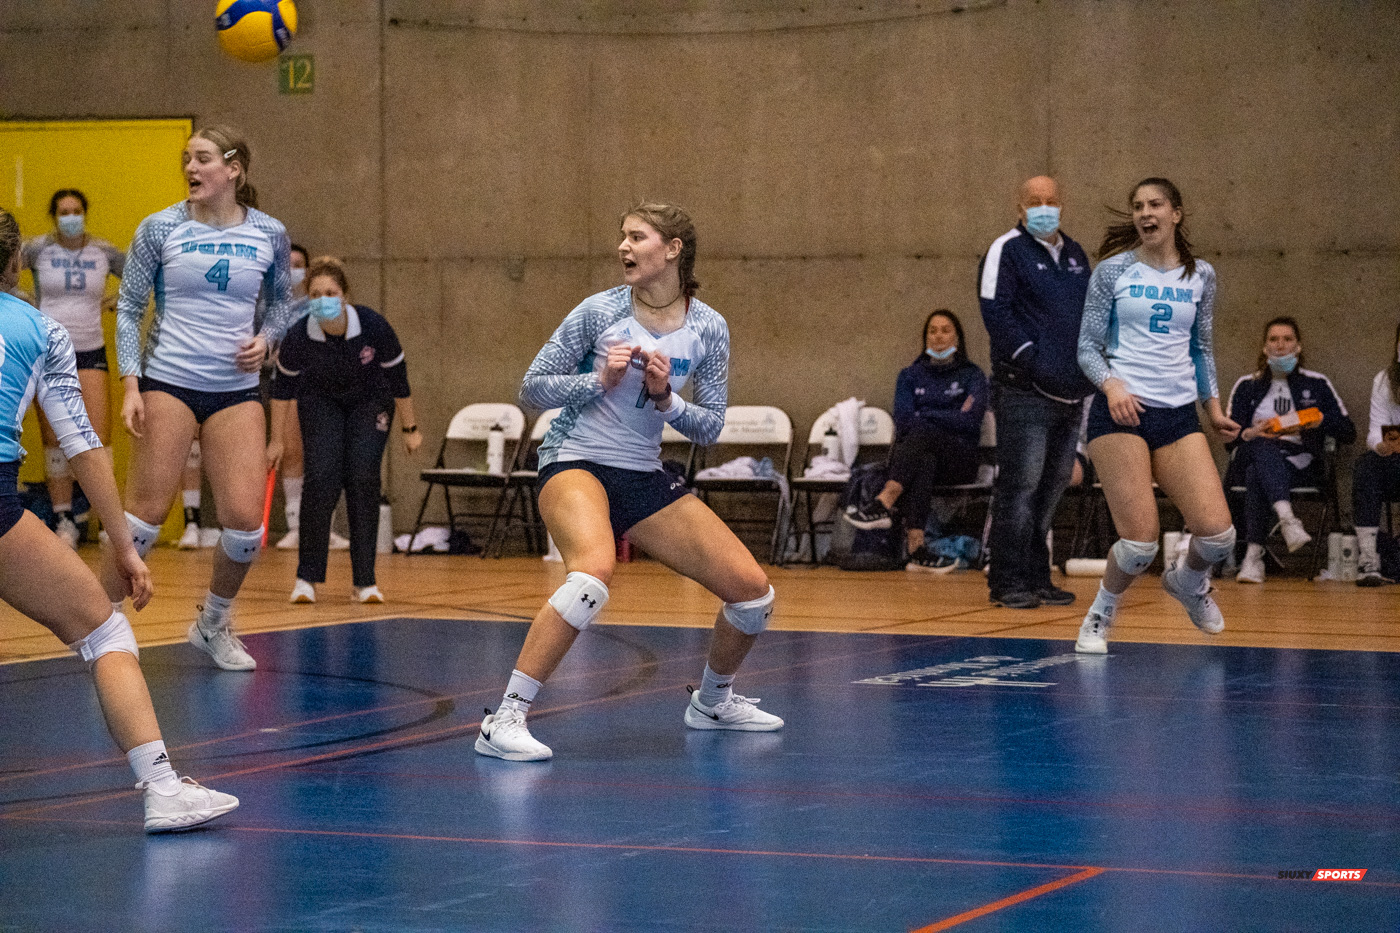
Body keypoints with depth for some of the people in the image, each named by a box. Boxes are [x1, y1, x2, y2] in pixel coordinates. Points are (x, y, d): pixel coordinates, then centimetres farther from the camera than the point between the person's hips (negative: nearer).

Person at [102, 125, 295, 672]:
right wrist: (130, 384, -8)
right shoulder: (160, 228, -2)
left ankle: (214, 625, 18)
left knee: (245, 519, -5)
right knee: (147, 510, -8)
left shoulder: (268, 234, 3)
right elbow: (128, 308, 1)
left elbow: (281, 298, 19)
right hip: (167, 382, -2)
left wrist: (266, 339, -1)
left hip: (236, 389, 2)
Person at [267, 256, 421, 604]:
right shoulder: (299, 335, -27)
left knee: (363, 479, -13)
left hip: (370, 403, 0)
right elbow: (284, 385, -8)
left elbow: (398, 379, -13)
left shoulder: (374, 327, -29)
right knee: (322, 479, -16)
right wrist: (277, 440, -1)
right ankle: (307, 577, -6)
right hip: (320, 402, 0)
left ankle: (365, 581, -5)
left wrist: (410, 429, -4)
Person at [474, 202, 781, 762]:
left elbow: (709, 428, 4)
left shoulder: (708, 328, 0)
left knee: (752, 590, 0)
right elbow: (532, 389, -4)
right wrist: (600, 379, -18)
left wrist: (664, 398, -15)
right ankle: (504, 720, -33)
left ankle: (712, 702, 30)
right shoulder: (601, 311, -8)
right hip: (576, 464, -5)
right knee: (593, 574, -36)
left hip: (645, 477, 5)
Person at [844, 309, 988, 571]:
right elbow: (903, 421, 4)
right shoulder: (910, 375, 21)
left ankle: (883, 504, -55)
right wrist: (950, 419, -5)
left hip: (959, 458, -1)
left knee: (921, 436, -37)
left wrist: (925, 417, -3)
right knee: (923, 462, -40)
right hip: (916, 452, 1)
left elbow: (970, 421, -4)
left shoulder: (972, 375, 14)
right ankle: (916, 547, -58)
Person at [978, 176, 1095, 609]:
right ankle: (1008, 581, -7)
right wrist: (1031, 358, -18)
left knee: (1053, 486, 9)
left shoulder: (1075, 254, 19)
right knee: (1021, 486, -10)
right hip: (1023, 391, -7)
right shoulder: (1006, 250, -3)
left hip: (1070, 392, 7)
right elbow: (995, 311, -12)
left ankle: (1037, 577, 16)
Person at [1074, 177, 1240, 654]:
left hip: (1178, 415, 3)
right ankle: (1100, 615, 15)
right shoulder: (1113, 270, 2)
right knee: (1140, 539, -14)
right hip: (1119, 413, -3)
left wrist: (1213, 406, 10)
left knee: (1218, 532, -11)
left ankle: (1188, 582, 25)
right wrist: (1111, 385, -17)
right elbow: (1088, 346, 2)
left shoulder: (1200, 276, 12)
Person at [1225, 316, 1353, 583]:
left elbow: (1348, 432, 11)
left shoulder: (1317, 384, 17)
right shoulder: (1247, 386, 19)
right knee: (1264, 448, -40)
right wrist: (1251, 434, -14)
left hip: (1300, 466, -1)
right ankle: (1288, 520, -61)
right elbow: (1229, 439, 9)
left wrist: (1319, 422, -8)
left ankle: (1254, 556, -47)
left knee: (1258, 475, -38)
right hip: (1251, 459, 1)